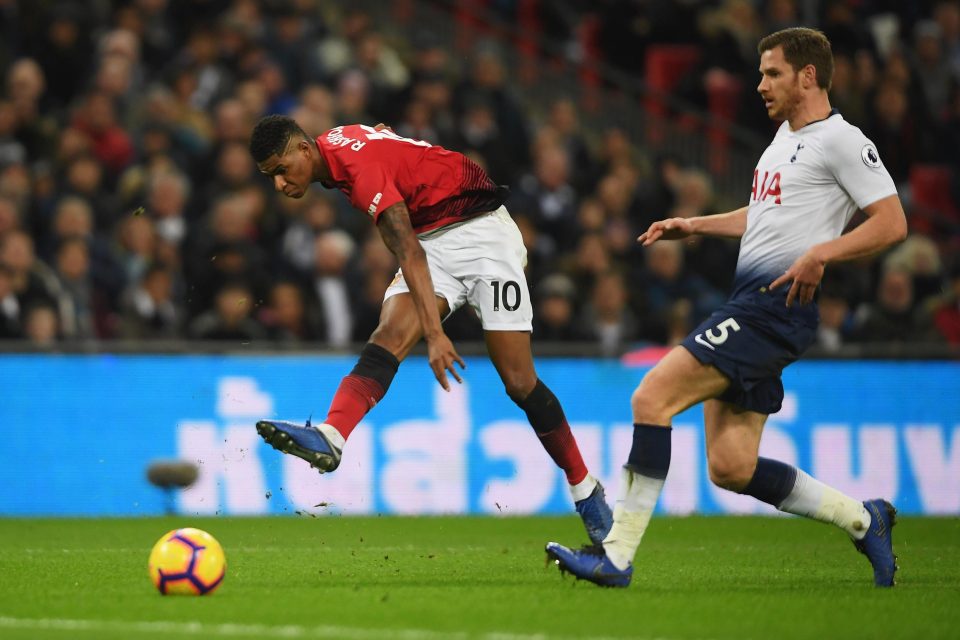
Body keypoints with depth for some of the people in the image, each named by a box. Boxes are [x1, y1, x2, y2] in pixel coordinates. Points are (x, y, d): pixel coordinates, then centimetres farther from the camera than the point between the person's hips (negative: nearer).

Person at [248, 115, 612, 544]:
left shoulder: (361, 166, -25)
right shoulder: (335, 147, 3)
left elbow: (410, 254, -30)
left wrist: (434, 334, -35)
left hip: (481, 232, -8)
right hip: (431, 239, 8)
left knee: (519, 382, -8)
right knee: (389, 336, -19)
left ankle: (586, 490, 7)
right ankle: (330, 439, -40)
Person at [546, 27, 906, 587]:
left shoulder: (841, 140, -7)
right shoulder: (787, 135, 22)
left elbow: (892, 223, -13)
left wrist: (821, 253, -23)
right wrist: (695, 225, 29)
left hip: (776, 305, -10)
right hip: (749, 302, 10)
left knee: (653, 395, -18)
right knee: (730, 469, 4)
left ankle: (618, 555, -16)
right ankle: (863, 518, 19)